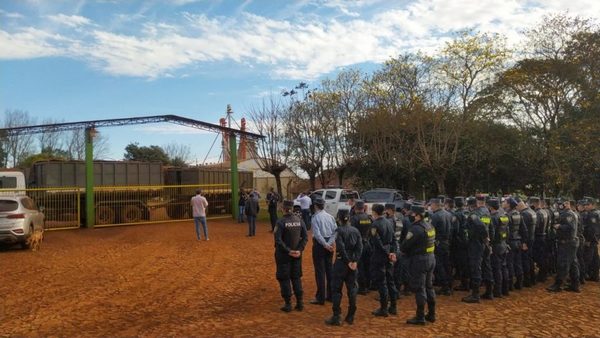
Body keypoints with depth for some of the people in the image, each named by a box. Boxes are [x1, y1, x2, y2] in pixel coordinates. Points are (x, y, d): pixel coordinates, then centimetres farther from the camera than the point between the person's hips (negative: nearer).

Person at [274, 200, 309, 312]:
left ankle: (288, 304, 10)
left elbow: (278, 240, -20)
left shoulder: (280, 222, -15)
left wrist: (288, 251, -14)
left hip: (283, 254, -4)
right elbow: (305, 237, -3)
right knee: (296, 278, 16)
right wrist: (299, 250, -5)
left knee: (284, 278, 7)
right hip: (296, 254, 4)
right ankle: (300, 303, 18)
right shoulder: (299, 220, -1)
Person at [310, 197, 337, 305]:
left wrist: (325, 244, -17)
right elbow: (335, 231, -1)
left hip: (319, 244, -6)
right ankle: (330, 295, 24)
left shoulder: (315, 217, -12)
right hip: (329, 245, 6)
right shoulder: (330, 216, 5)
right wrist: (329, 243, -6)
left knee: (320, 271, -2)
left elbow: (317, 234, -20)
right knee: (329, 269, 15)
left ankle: (320, 298, 2)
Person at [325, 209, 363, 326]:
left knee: (336, 290, 3)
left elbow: (341, 248, -18)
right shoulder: (355, 230, 5)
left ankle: (336, 317, 3)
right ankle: (350, 316, 16)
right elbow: (359, 247, -3)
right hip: (353, 262, 5)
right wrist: (355, 261, -8)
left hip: (341, 262, -5)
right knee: (352, 289, 11)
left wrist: (348, 262, -11)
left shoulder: (339, 230, -11)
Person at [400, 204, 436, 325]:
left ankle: (420, 317, 6)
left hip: (419, 260, -9)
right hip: (430, 258, 9)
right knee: (429, 287, 17)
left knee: (419, 289, -1)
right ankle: (431, 315, 26)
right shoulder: (429, 226, 8)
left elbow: (404, 246, -17)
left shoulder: (415, 229, -20)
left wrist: (404, 251, 6)